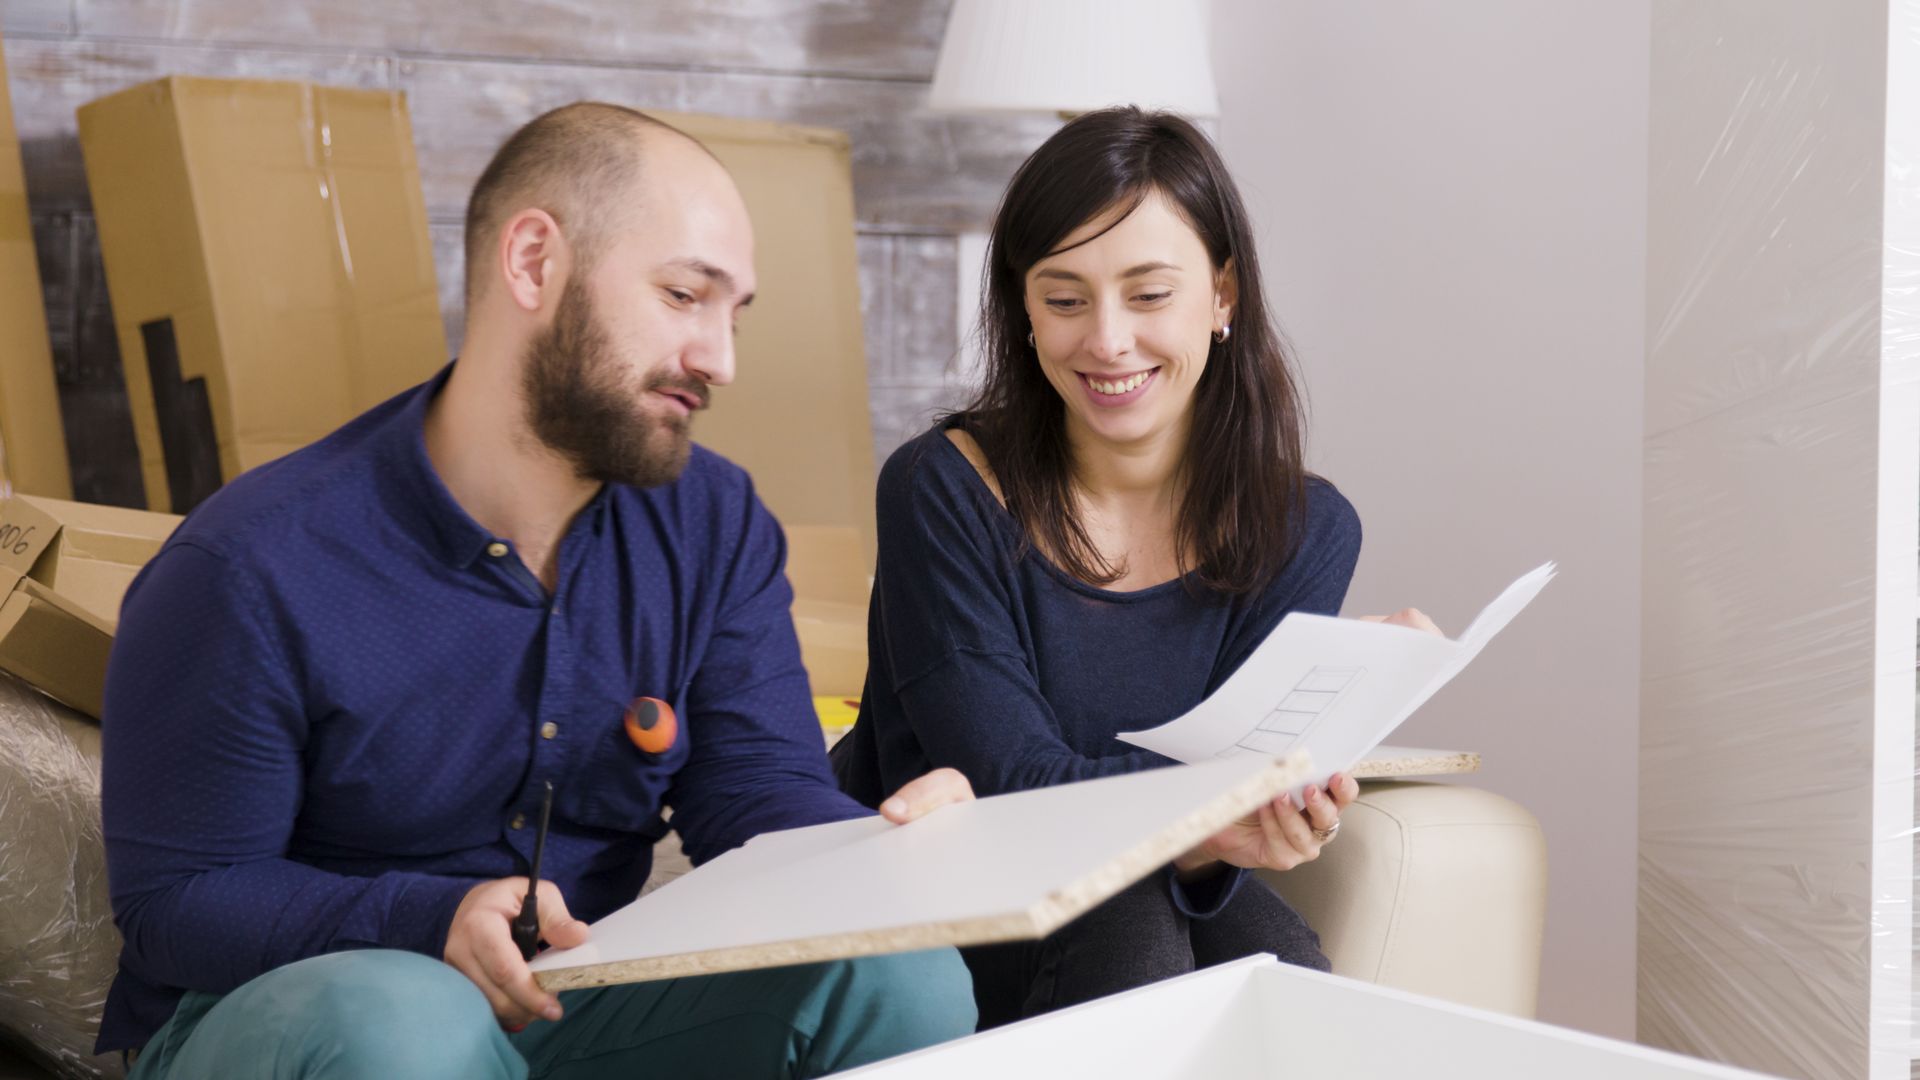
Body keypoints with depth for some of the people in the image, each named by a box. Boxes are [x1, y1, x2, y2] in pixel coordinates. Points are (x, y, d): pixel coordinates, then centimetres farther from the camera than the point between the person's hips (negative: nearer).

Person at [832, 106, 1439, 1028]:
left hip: (1147, 896, 2)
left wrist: (1211, 841, -38)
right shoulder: (944, 492, -15)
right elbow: (1014, 778, -20)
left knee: (1283, 969, -28)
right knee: (1126, 932, -31)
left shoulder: (1304, 530, -7)